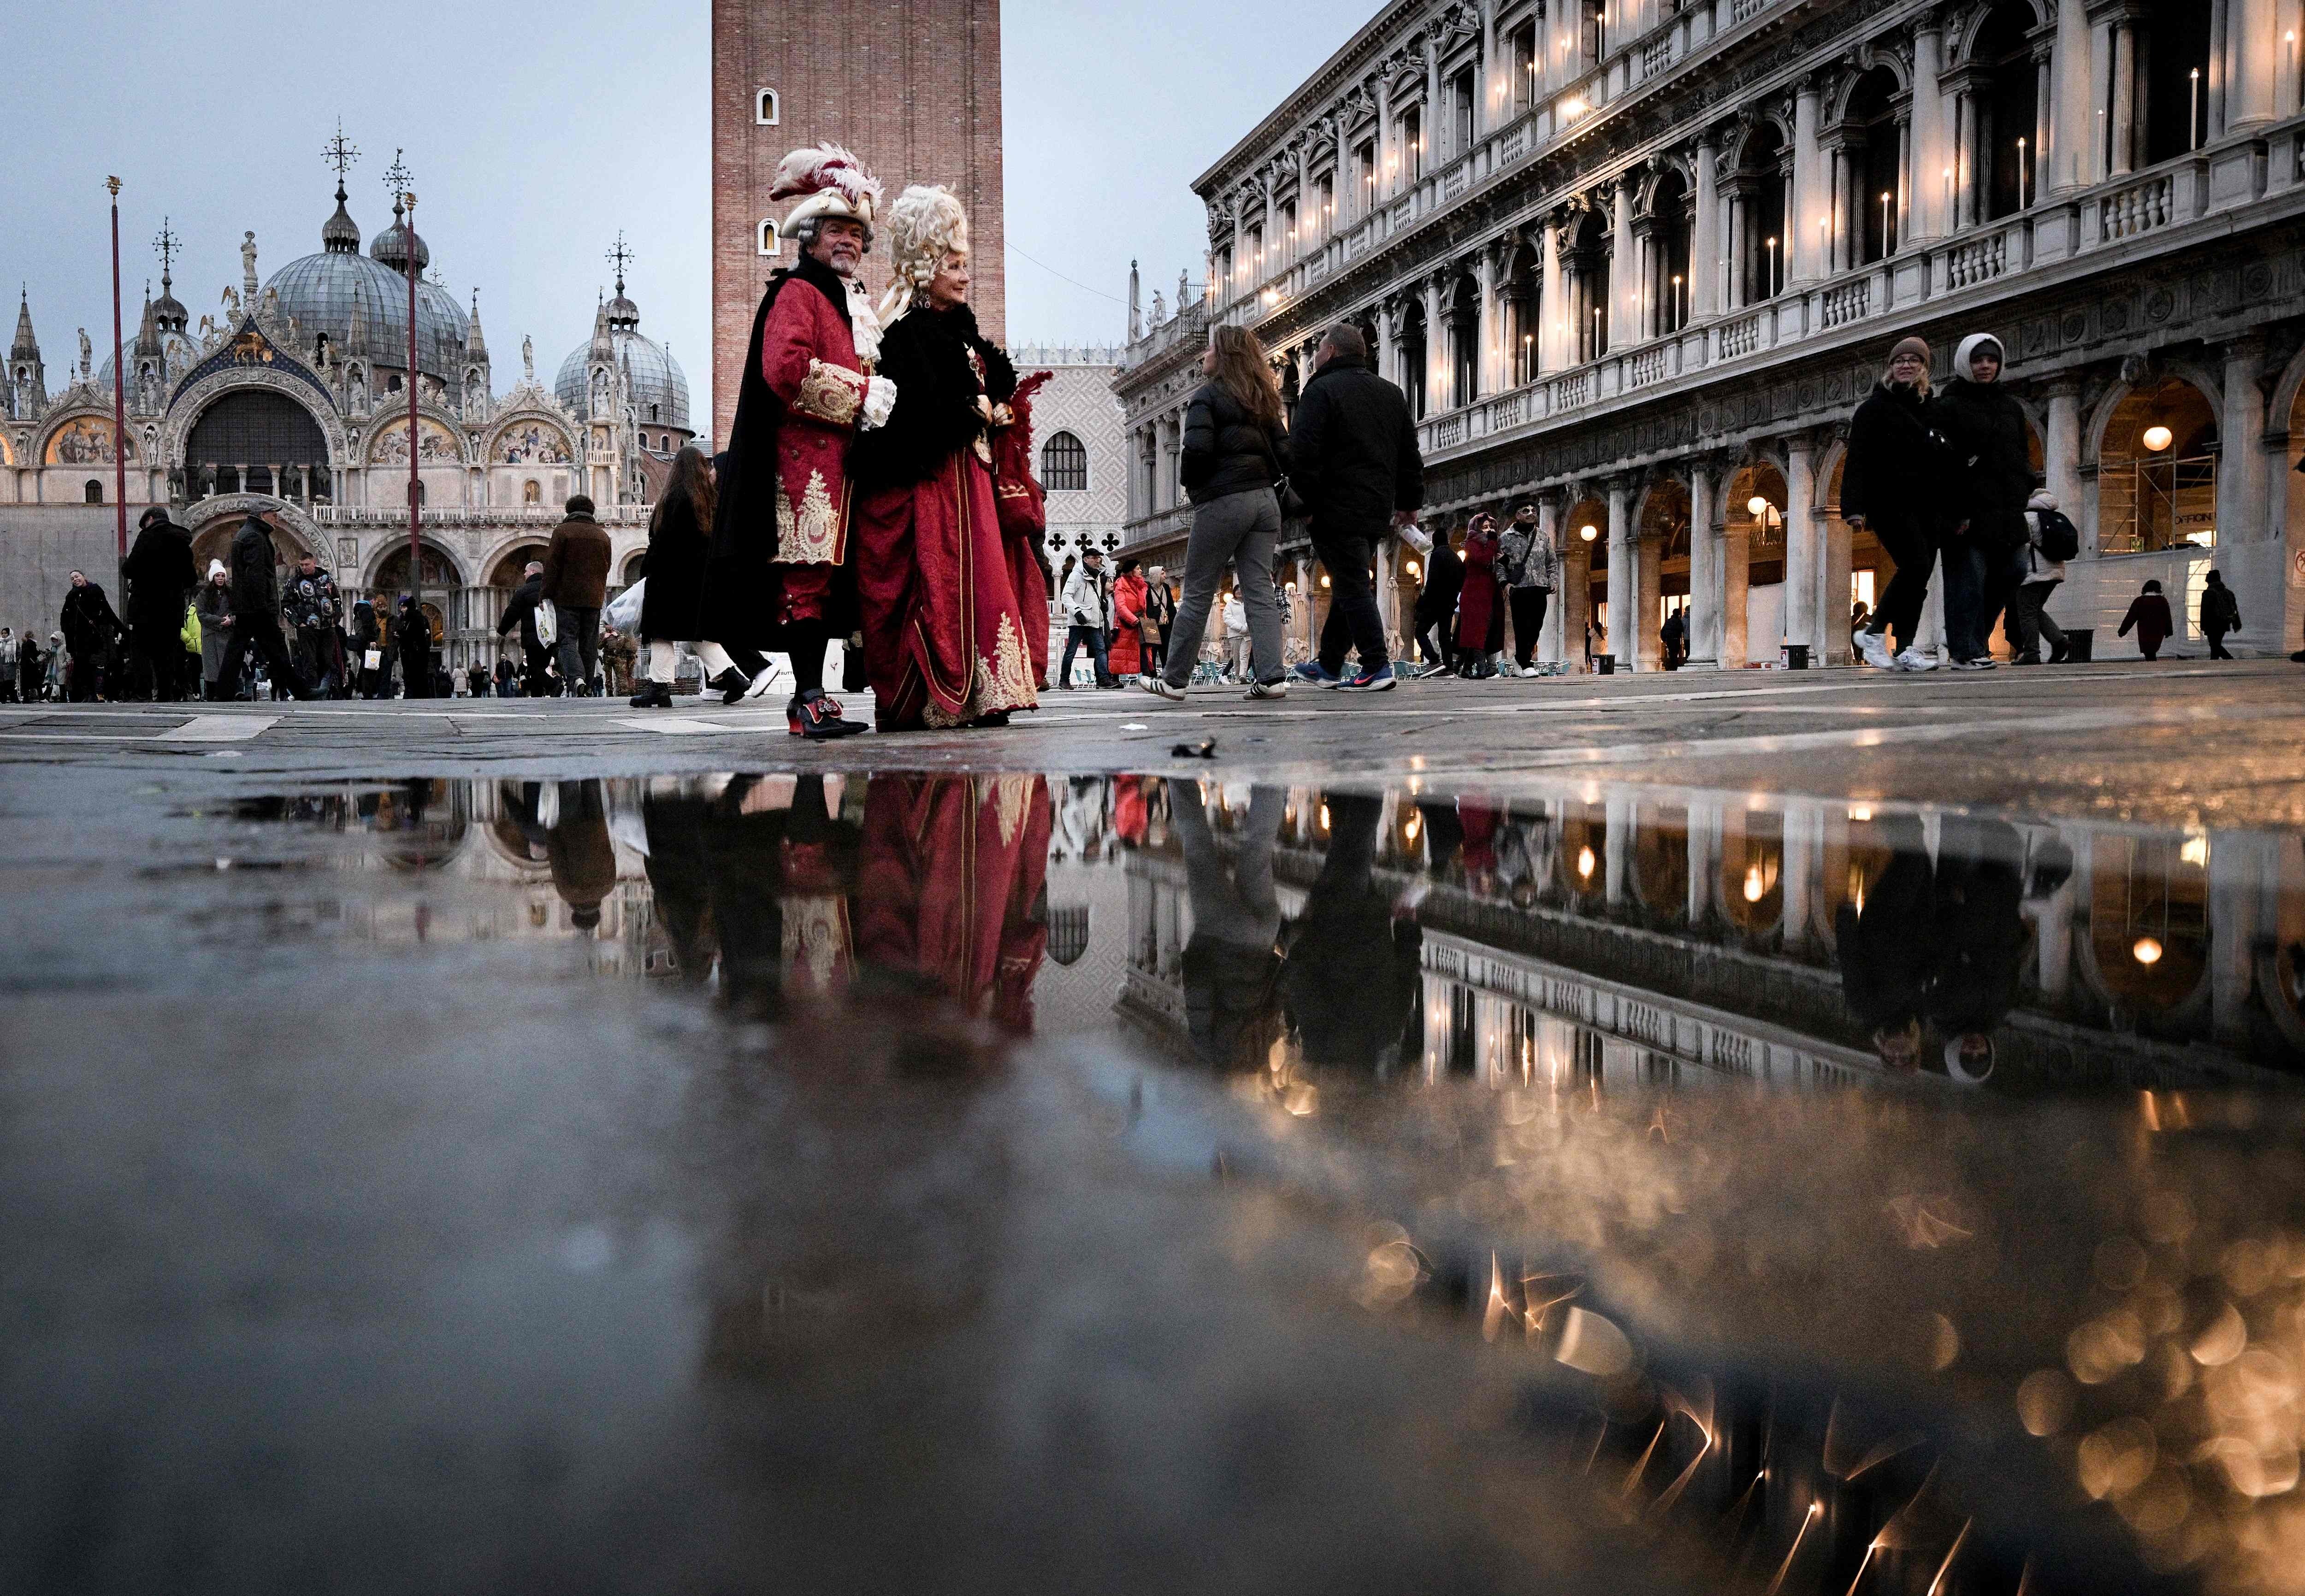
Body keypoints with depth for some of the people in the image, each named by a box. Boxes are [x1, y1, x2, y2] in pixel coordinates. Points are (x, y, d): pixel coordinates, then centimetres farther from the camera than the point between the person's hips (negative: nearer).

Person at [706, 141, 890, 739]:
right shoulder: (798, 293, -4)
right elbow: (786, 369, -19)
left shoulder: (853, 305, 24)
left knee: (824, 575, 7)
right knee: (806, 572, -12)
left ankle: (812, 698, 9)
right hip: (804, 452, -9)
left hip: (841, 458, 9)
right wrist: (864, 397, -14)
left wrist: (873, 397, 9)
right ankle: (808, 699, -14)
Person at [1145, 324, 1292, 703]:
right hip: (1265, 500, 6)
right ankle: (1271, 675, -6)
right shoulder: (1263, 400, 14)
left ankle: (1174, 680, 7)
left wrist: (1188, 481, 0)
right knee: (1260, 590, 3)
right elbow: (1284, 455, 10)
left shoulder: (1207, 395, -5)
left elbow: (1198, 449, -17)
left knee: (1197, 593, 1)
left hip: (1222, 501, -6)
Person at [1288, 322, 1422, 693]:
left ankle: (1377, 668, -10)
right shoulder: (1392, 393, 16)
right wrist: (1410, 501, 21)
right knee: (1350, 585, 15)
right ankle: (1329, 666, 22)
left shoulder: (1321, 391, -8)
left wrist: (1302, 502, -12)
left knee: (1352, 587, -5)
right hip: (1377, 510, 8)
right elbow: (1410, 454, 17)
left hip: (1337, 509, -8)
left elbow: (1305, 456, -17)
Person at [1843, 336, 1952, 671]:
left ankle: (1905, 650, 5)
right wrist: (1854, 507, -19)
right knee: (1916, 565, -19)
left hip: (1927, 505, 6)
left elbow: (1946, 463, 19)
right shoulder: (1875, 407, 1)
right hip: (1891, 502, -6)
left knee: (1918, 578, 2)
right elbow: (1858, 459, -8)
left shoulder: (1932, 409, 17)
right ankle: (1874, 633, -7)